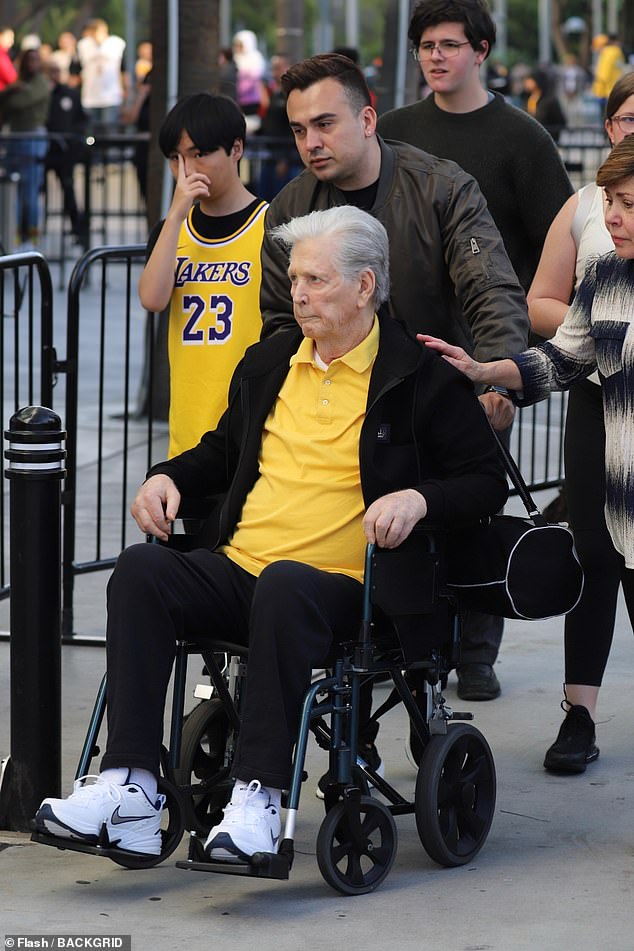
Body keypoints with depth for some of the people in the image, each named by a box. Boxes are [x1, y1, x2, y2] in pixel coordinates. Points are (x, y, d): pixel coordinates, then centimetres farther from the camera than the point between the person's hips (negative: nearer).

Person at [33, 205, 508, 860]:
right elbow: (224, 452, 35)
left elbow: (488, 480, 4)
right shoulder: (268, 363, 20)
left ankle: (258, 795, -41)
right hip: (238, 572, 5)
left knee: (285, 584, -40)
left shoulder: (420, 377, 4)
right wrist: (169, 477, 15)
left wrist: (418, 497, -15)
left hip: (341, 588, -5)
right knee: (140, 569, -24)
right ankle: (130, 787, -32)